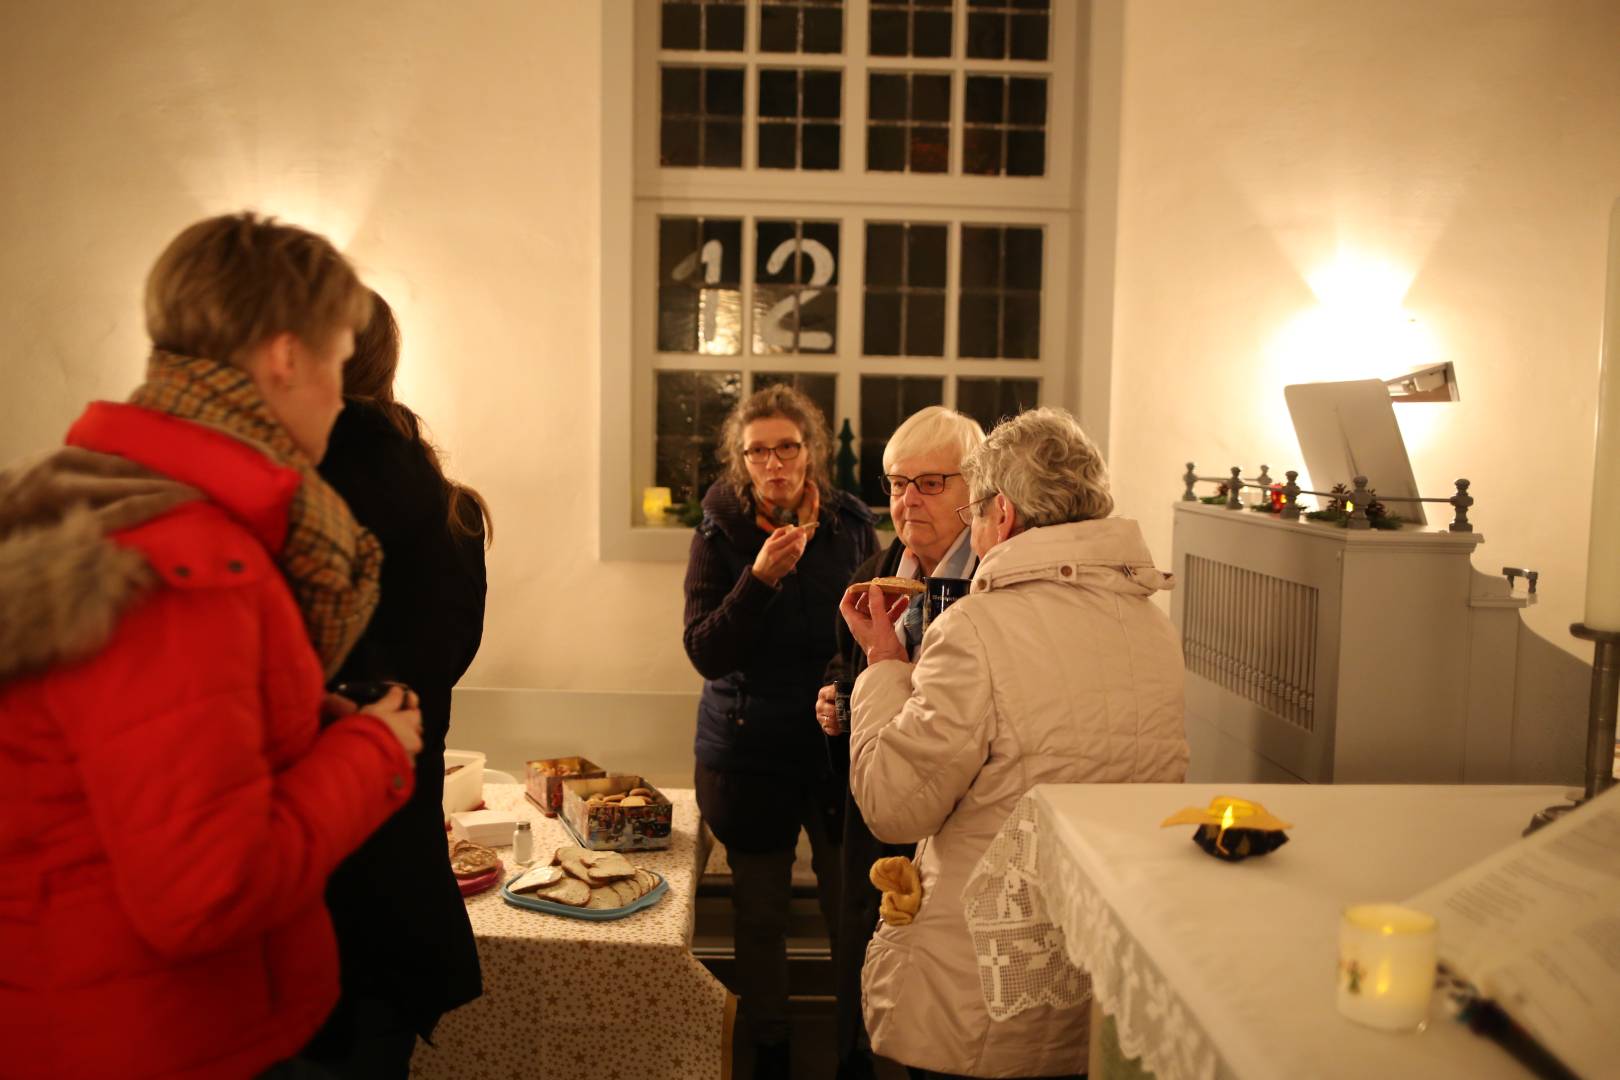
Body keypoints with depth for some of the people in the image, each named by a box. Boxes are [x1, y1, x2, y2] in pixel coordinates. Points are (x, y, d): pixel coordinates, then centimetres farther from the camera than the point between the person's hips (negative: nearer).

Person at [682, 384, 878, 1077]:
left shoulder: (850, 524, -1)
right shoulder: (720, 534, -5)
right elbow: (705, 653, -13)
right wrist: (761, 577, -25)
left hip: (842, 747, 1)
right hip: (750, 753, 0)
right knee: (759, 915, 12)